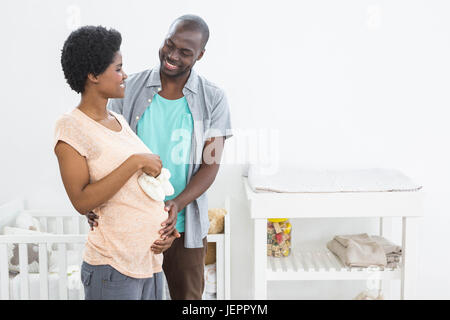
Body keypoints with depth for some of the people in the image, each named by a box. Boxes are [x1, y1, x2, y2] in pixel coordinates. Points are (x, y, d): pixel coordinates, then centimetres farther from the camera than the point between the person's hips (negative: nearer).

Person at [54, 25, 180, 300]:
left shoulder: (119, 120, 10)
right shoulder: (71, 127, -12)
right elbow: (82, 201, -21)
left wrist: (164, 220, 3)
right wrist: (134, 162, -21)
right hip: (114, 270, -7)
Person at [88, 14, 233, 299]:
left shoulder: (213, 99, -5)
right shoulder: (129, 89, -3)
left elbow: (211, 164, -8)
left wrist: (178, 204, -25)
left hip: (184, 225, 0)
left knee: (188, 295, 15)